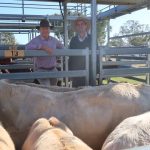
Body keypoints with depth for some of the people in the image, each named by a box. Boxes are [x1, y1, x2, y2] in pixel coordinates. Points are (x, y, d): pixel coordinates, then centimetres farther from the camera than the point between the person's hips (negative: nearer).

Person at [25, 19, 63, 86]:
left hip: (53, 69, 6)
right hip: (41, 70, -6)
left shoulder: (54, 40, 6)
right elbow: (27, 47, -31)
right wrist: (43, 47, -32)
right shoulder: (35, 40, -10)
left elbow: (61, 46, 25)